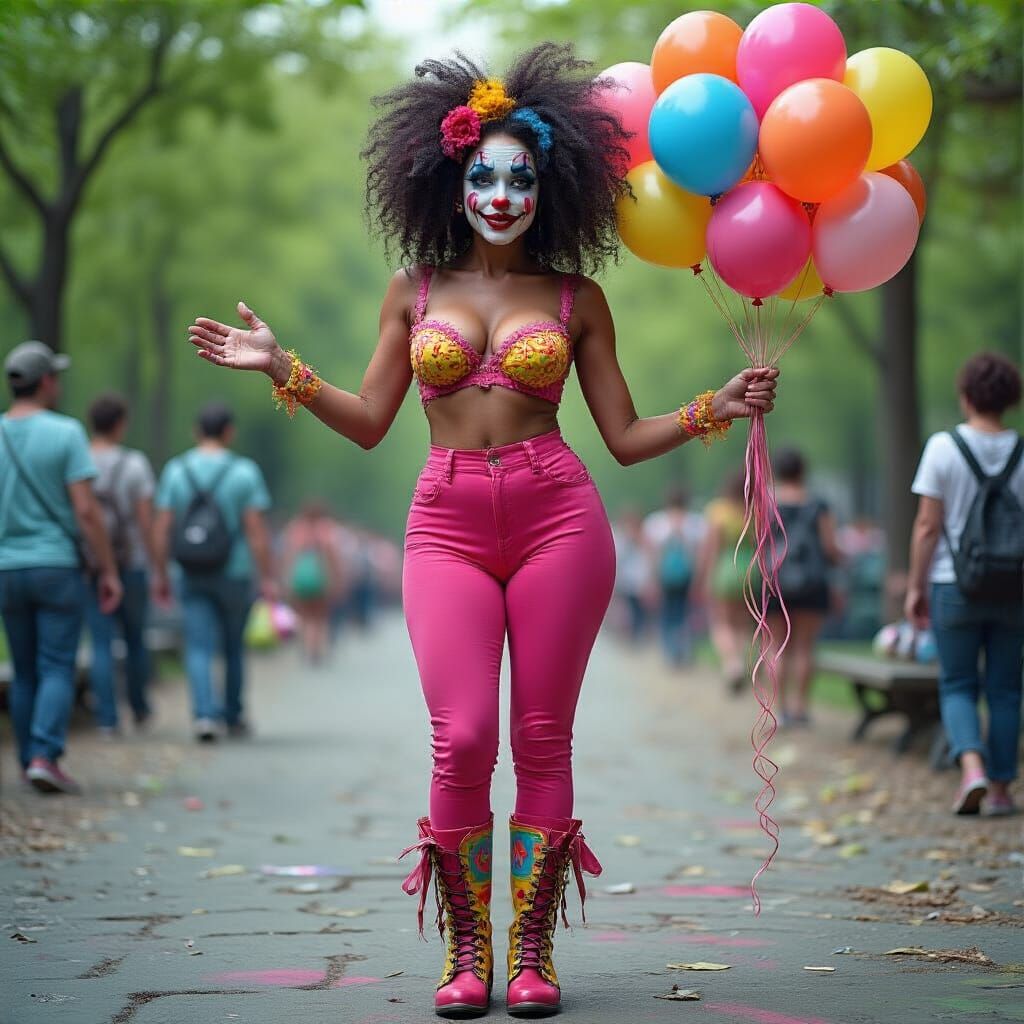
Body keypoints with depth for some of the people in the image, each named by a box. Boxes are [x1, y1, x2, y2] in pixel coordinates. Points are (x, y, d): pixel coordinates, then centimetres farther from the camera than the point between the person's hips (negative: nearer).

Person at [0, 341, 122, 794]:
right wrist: (109, 571, -6)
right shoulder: (66, 433, -8)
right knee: (57, 668, -2)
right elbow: (86, 509, -12)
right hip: (57, 565, -4)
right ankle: (46, 757, -16)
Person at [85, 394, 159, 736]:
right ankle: (139, 709, 29)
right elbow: (146, 519, -10)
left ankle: (107, 718, -4)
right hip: (130, 565, -1)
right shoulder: (134, 464, -7)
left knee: (101, 644, 2)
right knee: (136, 639, 16)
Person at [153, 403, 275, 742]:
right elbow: (256, 529, -10)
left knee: (199, 647, -1)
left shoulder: (175, 470, 0)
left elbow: (162, 528, -2)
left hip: (193, 576, 1)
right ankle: (233, 716, 27)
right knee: (233, 647, 16)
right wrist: (267, 578, -6)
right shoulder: (244, 471, -7)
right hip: (235, 574, -1)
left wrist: (161, 574, 6)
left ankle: (205, 713, -19)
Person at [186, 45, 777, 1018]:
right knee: (461, 738, -11)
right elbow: (369, 422, 13)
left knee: (543, 739, -1)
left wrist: (715, 409, -1)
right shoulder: (414, 290, 11)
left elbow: (625, 437, 10)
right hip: (448, 524, 0)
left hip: (557, 516, 0)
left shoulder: (576, 298, 9)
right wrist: (283, 370, 3)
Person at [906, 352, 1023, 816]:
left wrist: (915, 587, 1)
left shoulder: (944, 447, -7)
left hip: (955, 586, -2)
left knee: (957, 686, 8)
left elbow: (927, 525, -7)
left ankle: (972, 768, -14)